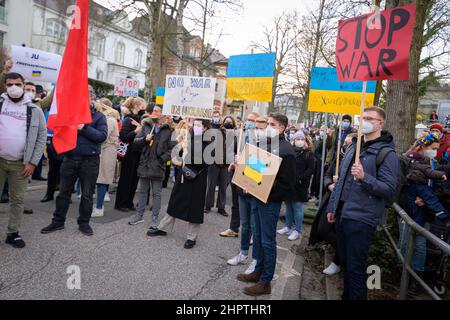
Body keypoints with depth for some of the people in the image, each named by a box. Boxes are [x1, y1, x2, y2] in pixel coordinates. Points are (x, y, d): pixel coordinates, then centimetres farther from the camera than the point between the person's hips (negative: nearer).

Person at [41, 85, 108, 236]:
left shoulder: (99, 116, 2)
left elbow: (102, 136, -11)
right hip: (70, 158, 3)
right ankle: (58, 221, 23)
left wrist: (84, 128, -19)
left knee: (87, 194, 7)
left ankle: (84, 222, 21)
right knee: (64, 191, 10)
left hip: (90, 160, -3)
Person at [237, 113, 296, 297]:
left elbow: (287, 183, -17)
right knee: (258, 238, 17)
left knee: (267, 241, 1)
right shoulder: (266, 145, 11)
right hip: (258, 197, 8)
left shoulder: (286, 150, -15)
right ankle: (258, 272, 32)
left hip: (271, 201, -8)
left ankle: (265, 282, 12)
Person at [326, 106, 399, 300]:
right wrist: (332, 207, 17)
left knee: (356, 268, 1)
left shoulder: (387, 153, -9)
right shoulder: (354, 146, 14)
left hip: (361, 218, -7)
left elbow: (389, 190, -15)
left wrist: (364, 177, -29)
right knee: (345, 263, 19)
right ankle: (346, 295, 35)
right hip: (342, 214, 7)